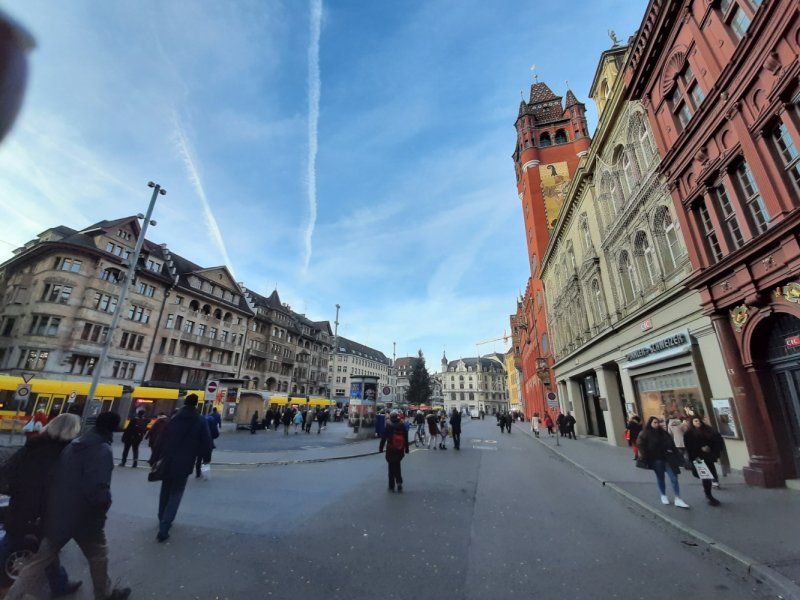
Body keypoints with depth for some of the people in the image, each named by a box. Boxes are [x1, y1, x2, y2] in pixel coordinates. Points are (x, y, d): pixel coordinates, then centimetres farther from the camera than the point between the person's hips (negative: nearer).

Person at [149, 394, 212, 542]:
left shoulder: (174, 419, 2)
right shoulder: (201, 421, -7)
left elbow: (162, 440, 4)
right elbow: (206, 441, -8)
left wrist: (154, 459, 11)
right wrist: (206, 457, 8)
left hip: (167, 462, 4)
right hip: (184, 463, -4)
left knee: (165, 491, 22)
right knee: (175, 495, 5)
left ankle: (162, 521, 37)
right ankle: (163, 529, -2)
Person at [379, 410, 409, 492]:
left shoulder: (388, 426, -9)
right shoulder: (402, 426, -1)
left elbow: (383, 438, -7)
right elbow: (406, 439, 5)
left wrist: (381, 448, 1)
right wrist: (406, 449, 14)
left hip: (390, 450, -2)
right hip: (400, 450, 3)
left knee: (391, 467, 9)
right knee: (397, 466, 20)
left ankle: (391, 487, 14)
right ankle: (399, 482, 7)